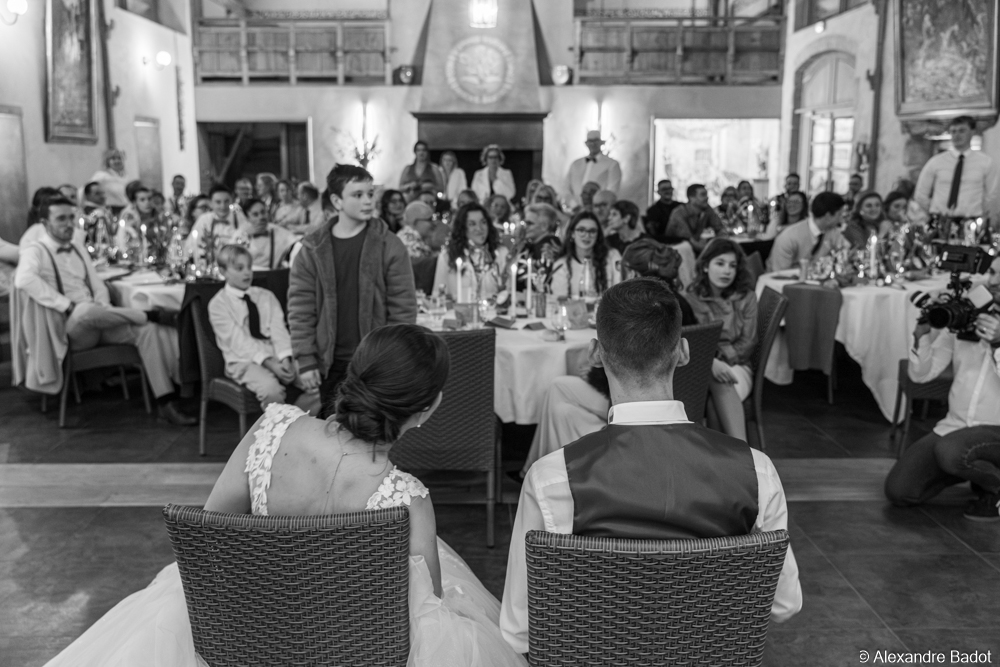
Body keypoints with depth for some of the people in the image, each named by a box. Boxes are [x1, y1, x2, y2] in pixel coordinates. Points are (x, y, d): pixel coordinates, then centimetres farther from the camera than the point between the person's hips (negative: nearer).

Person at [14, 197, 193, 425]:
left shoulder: (78, 249, 20)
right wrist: (67, 305, -26)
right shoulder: (36, 251, -1)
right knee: (86, 310, -40)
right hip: (67, 327, -6)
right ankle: (153, 314, -17)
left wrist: (104, 310, -5)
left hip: (96, 321, 6)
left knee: (148, 330, -18)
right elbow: (24, 280, -22)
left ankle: (166, 402, -27)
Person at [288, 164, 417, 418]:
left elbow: (403, 307, -5)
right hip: (330, 363, 2)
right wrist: (306, 361, -6)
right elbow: (300, 308, 0)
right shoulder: (312, 249, 0)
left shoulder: (389, 245, -4)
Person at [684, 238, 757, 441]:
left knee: (721, 387, -34)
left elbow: (747, 342, 3)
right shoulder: (689, 299, 1)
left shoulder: (746, 298, 7)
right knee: (719, 386, -35)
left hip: (735, 365, 1)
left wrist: (721, 360, -14)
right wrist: (712, 363, -28)